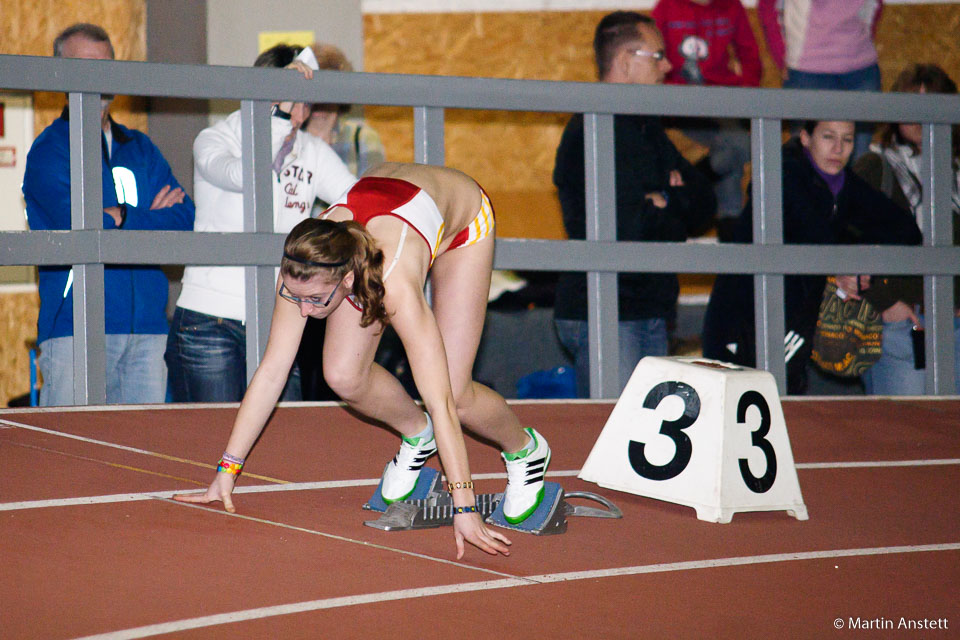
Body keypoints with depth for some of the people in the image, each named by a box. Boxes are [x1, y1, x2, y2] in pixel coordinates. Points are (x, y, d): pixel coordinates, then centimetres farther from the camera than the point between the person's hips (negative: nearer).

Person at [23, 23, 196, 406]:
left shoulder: (140, 149, 19)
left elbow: (183, 220, 8)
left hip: (147, 326, 5)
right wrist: (148, 218, 1)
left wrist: (120, 218, -5)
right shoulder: (48, 152, 1)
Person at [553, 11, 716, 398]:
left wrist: (663, 201, -5)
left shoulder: (647, 130, 19)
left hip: (649, 311, 9)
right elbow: (626, 226, -22)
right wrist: (668, 209, -2)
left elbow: (704, 204, 16)